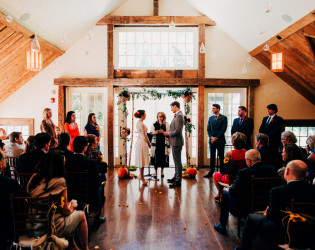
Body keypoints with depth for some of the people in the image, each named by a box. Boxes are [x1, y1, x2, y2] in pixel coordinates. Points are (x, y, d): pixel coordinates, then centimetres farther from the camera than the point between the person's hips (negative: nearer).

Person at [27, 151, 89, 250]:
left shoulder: (33, 178, -2)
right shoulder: (59, 181, -19)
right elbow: (65, 211, -14)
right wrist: (71, 206, 10)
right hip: (54, 228, -7)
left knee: (72, 212, 27)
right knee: (81, 215, 18)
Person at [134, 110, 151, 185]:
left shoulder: (138, 123, 11)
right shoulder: (141, 124, -18)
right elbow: (144, 136, -16)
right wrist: (149, 143, -4)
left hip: (139, 141, 10)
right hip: (142, 142, -10)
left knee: (141, 160, 15)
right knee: (142, 160, -3)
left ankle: (141, 176, 24)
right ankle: (142, 178, 4)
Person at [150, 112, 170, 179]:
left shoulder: (166, 124, 5)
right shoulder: (154, 124, 9)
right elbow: (152, 132, 7)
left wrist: (163, 132, -17)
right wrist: (156, 132, -14)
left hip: (163, 143, 0)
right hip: (156, 142, 0)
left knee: (163, 157, 2)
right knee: (156, 157, -3)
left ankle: (162, 171, 18)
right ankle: (156, 172, 5)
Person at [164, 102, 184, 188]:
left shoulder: (179, 116, -19)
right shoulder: (177, 115, 14)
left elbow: (177, 131, -24)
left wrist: (168, 133, -10)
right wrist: (169, 133, 10)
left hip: (177, 142, -11)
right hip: (175, 142, 11)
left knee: (178, 161, -4)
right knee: (176, 161, 19)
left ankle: (178, 181, 1)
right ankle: (176, 177, 31)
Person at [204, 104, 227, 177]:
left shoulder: (223, 118, -2)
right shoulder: (210, 118, 12)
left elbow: (223, 129, -9)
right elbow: (208, 129, 9)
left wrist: (216, 138, -13)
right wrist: (211, 137, -7)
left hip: (220, 140, -4)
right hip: (212, 140, 4)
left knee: (221, 157, 1)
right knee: (212, 156, 6)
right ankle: (211, 172, 10)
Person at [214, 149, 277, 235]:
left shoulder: (244, 172, -24)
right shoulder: (271, 170, -9)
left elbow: (233, 191, -18)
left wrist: (231, 189, 6)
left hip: (245, 208, -6)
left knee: (225, 194, 20)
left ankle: (222, 226, 29)